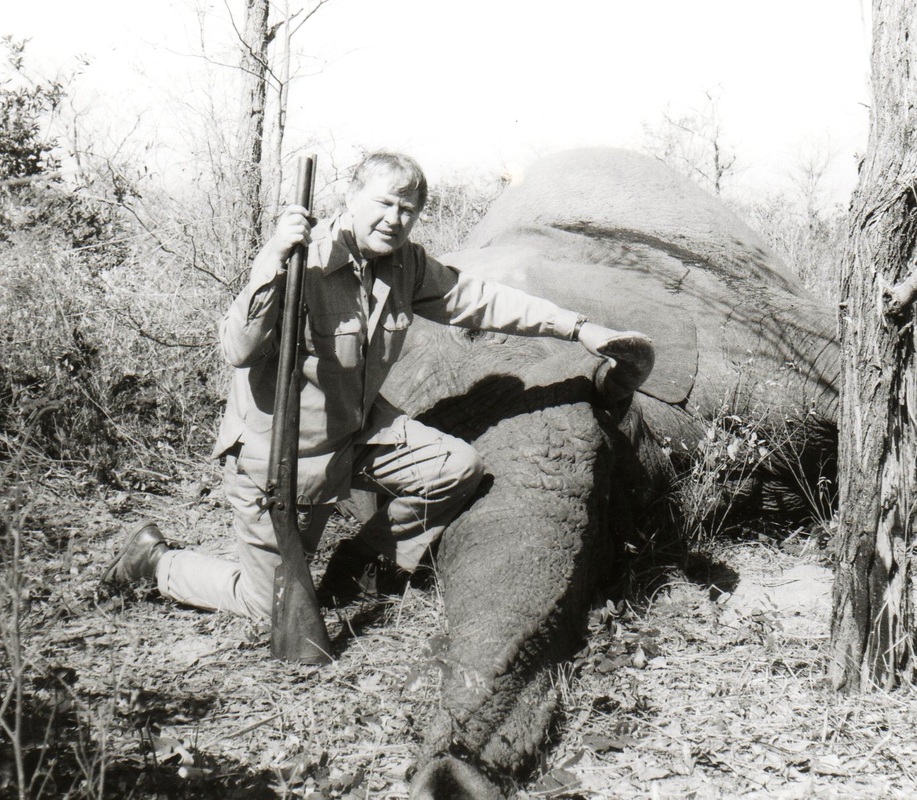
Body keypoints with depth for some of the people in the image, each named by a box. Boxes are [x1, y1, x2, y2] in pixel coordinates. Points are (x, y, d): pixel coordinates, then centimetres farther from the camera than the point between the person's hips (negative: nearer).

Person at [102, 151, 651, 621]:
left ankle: (364, 569, 16)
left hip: (357, 432, 7)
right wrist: (274, 260, -40)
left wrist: (576, 327, 4)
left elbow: (480, 299, 5)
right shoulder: (304, 262, -25)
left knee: (459, 467, -3)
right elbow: (238, 350, -31)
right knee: (267, 605, 1)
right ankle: (156, 558, 28)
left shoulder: (407, 266, -3)